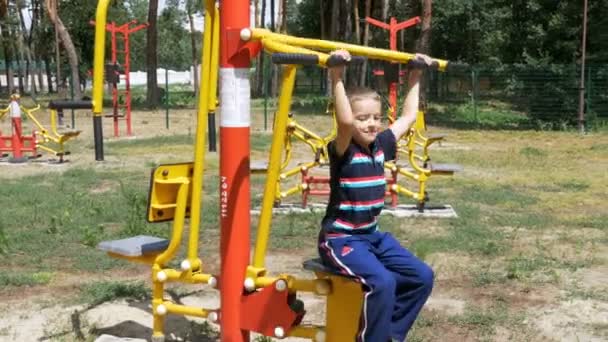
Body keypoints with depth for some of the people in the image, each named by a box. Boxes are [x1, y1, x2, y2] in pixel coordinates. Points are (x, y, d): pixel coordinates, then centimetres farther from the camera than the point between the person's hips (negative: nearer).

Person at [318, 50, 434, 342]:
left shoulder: (380, 146, 4)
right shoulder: (343, 151, -15)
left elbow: (408, 117, 16)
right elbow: (345, 122, -37)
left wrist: (415, 79, 19)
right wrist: (337, 78, -40)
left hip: (372, 235, 8)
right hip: (340, 239, -8)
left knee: (422, 276, -1)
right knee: (382, 282, -29)